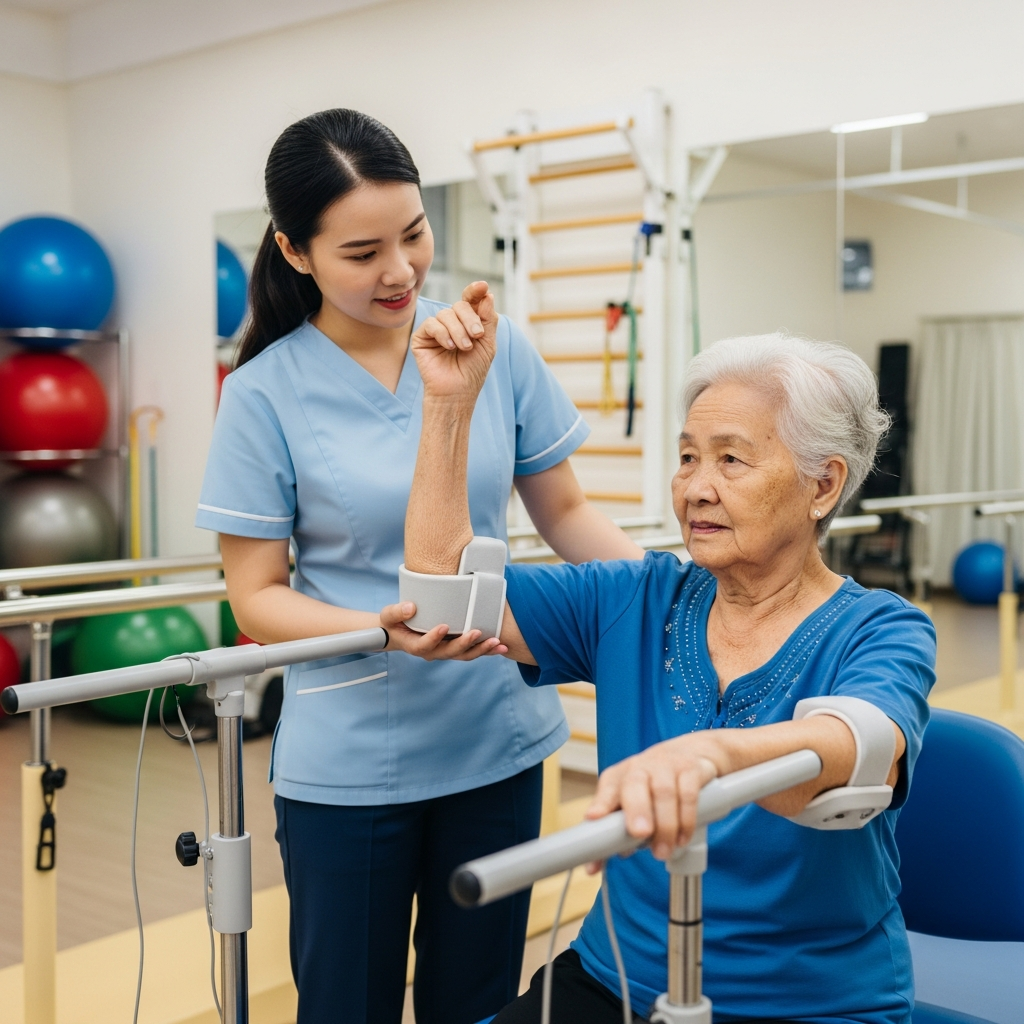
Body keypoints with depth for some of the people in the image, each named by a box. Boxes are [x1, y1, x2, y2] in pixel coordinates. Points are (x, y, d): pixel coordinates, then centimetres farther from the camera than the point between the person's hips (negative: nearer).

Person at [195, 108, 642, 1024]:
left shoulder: (495, 345, -4)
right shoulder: (267, 394, -10)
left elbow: (564, 511, 6)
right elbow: (257, 598, -6)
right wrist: (389, 629, -24)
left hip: (499, 740, 3)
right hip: (348, 764, -2)